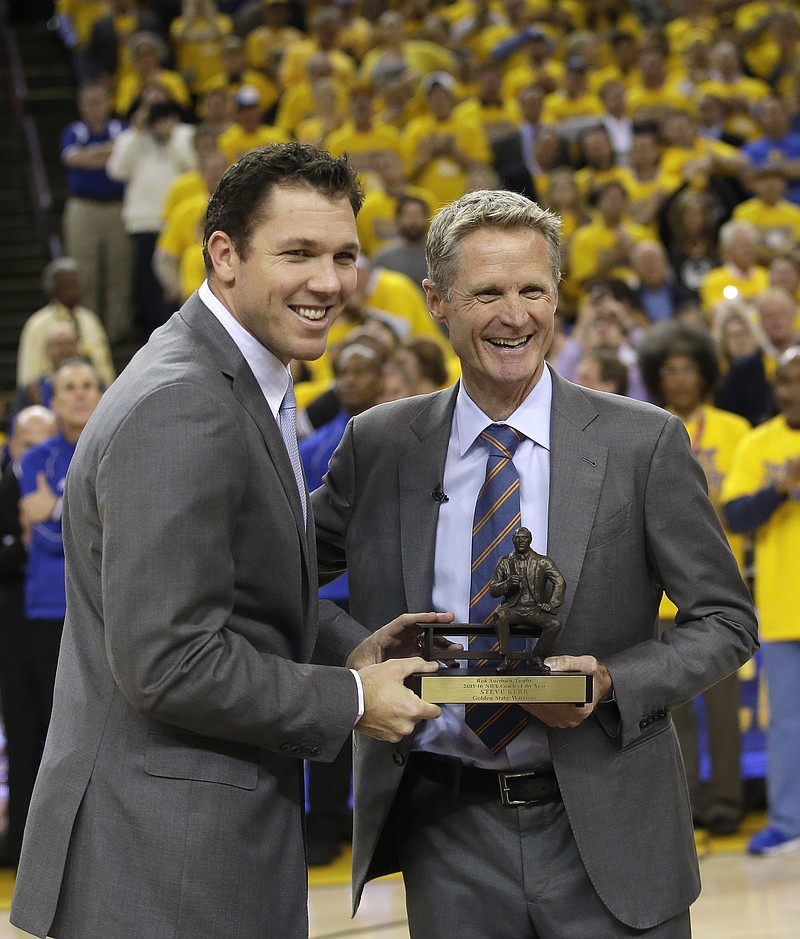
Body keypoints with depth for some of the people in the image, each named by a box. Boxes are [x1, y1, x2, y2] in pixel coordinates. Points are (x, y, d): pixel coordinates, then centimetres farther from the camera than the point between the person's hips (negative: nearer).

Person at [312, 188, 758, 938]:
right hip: (450, 838, 2)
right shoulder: (379, 445, 3)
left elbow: (726, 622, 1)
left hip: (606, 838, -1)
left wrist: (612, 683, -15)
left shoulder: (643, 442, -2)